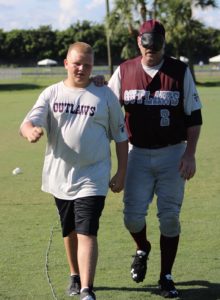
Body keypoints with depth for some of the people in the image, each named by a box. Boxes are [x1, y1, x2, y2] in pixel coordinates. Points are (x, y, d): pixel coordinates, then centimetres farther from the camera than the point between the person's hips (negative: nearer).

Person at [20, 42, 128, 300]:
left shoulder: (105, 95, 2)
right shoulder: (51, 94, 4)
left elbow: (120, 136, 7)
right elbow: (27, 123, -7)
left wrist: (121, 172, 3)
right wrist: (31, 131, -32)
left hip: (92, 178, -3)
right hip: (60, 176, 3)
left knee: (87, 233, -14)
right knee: (70, 231, 17)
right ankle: (75, 276, 38)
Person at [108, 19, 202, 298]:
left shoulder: (180, 71, -1)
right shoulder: (124, 71, 2)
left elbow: (194, 116, 0)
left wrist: (190, 154, -7)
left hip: (172, 154, -1)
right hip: (138, 155, 1)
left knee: (169, 217, 2)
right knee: (133, 216, -5)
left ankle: (166, 277, 14)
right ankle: (142, 249, 29)